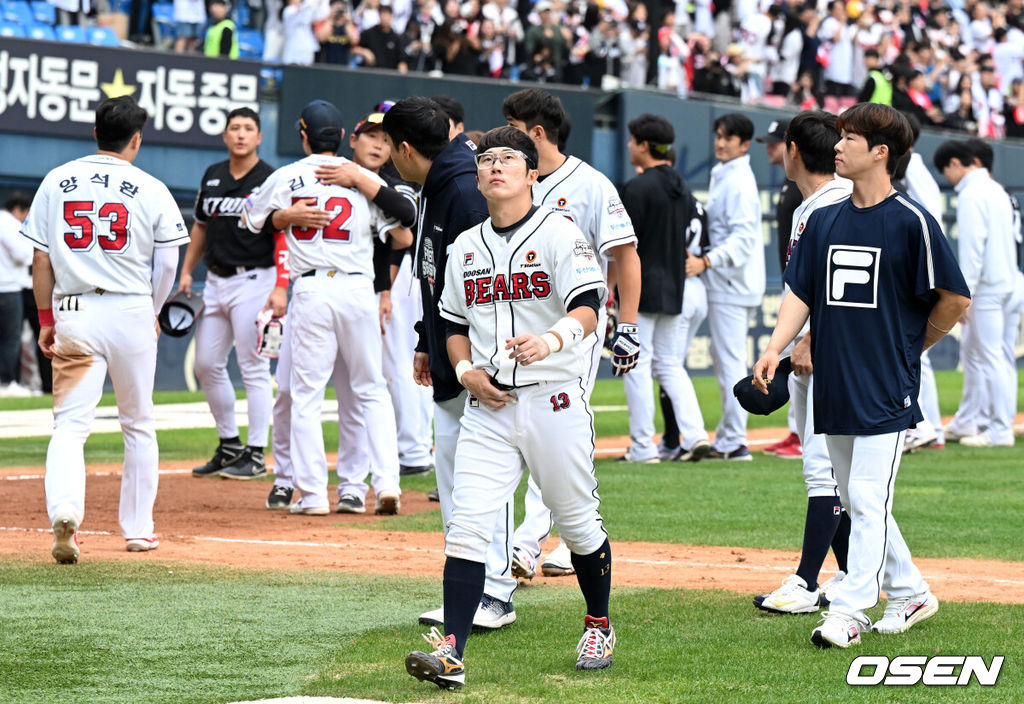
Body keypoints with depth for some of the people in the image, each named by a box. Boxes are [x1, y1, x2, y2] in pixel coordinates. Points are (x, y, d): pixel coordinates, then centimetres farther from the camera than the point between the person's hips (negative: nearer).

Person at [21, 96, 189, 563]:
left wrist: (46, 320, 11)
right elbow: (166, 263, 1)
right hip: (131, 311, -1)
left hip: (74, 314, 1)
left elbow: (41, 259, 5)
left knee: (69, 424, -2)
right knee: (138, 425, 14)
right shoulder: (151, 190, -1)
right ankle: (137, 529, 19)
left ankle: (64, 511, -26)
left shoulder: (56, 182, 4)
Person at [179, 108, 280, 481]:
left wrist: (281, 290, -21)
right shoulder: (213, 176, 11)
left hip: (253, 279, -7)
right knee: (206, 364, 7)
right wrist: (186, 272, 15)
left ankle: (256, 453, 0)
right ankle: (229, 445, 20)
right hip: (216, 280, 7)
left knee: (253, 367, -5)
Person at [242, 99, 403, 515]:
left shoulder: (286, 178, 4)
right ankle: (387, 481, 0)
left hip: (310, 290, -1)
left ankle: (312, 493, -1)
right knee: (371, 392, 11)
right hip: (358, 289, 1)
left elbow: (250, 221, 19)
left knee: (306, 395, 3)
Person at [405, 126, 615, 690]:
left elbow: (587, 308, -18)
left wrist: (551, 339, -38)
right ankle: (451, 653, -14)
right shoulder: (466, 247, 13)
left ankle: (599, 627, 30)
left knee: (578, 522, 7)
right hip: (488, 406, 4)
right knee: (467, 526, -9)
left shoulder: (559, 234, -5)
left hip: (554, 401, -4)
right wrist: (465, 370, 2)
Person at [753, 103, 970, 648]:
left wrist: (909, 347, 4)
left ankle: (849, 609, -12)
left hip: (886, 388, -7)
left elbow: (954, 300, -5)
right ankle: (910, 594, 26)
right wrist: (776, 348, -8)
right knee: (856, 500, 12)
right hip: (834, 387, 7)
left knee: (868, 499, -10)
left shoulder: (911, 221, -8)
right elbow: (801, 293, 7)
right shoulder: (825, 221, 10)